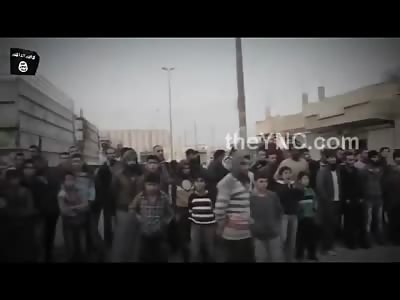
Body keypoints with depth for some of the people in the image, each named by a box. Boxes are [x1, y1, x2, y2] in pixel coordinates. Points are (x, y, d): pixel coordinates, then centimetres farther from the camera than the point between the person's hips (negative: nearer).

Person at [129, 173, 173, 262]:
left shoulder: (164, 197, -11)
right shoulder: (140, 197, -11)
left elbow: (170, 213, 2)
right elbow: (132, 208, 6)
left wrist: (164, 222, -10)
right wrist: (139, 218, -5)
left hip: (160, 233, 0)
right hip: (145, 233, 1)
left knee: (162, 258, 9)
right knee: (144, 257, 12)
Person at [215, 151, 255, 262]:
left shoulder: (250, 177, 7)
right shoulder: (228, 181, -14)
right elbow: (220, 206, -14)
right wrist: (221, 226, -8)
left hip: (248, 231, 7)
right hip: (234, 233, -6)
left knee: (250, 259, 16)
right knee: (234, 259, 6)